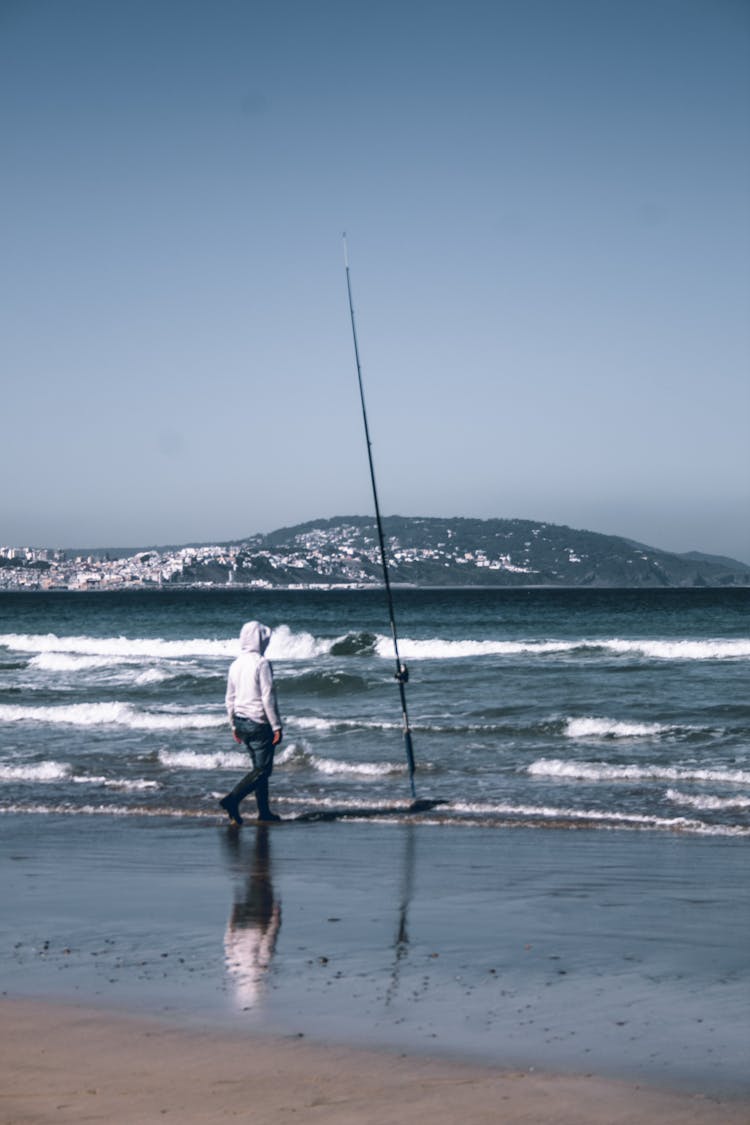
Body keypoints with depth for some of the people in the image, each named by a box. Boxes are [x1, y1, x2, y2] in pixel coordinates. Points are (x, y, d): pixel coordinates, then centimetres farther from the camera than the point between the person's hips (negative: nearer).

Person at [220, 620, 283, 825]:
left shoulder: (235, 665, 8)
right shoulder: (261, 663, -14)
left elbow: (230, 698, 13)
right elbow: (268, 697, -17)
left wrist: (234, 726, 22)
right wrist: (276, 726, -12)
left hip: (241, 722, 8)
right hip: (259, 723, -8)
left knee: (260, 767, 15)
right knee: (262, 769, -4)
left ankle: (264, 812, 16)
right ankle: (232, 799, -18)